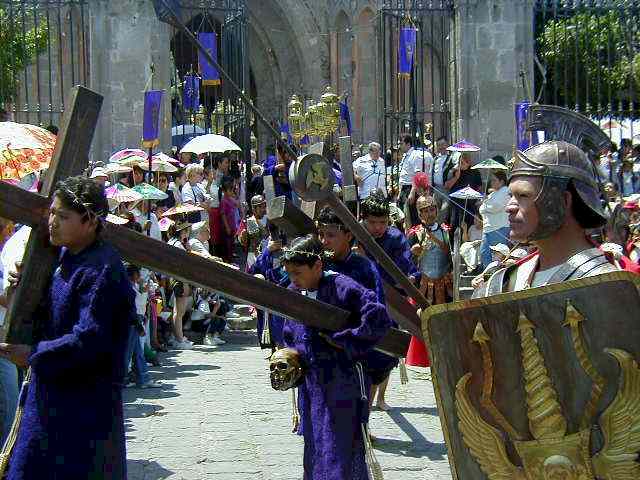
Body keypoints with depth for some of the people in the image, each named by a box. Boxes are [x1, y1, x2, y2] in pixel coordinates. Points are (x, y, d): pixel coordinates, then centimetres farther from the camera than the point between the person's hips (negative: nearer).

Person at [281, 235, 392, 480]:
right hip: (311, 384, 7)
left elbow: (379, 319, -25)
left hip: (344, 384, -7)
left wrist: (343, 342, -17)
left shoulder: (342, 287, -16)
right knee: (314, 454, 14)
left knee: (342, 455, -4)